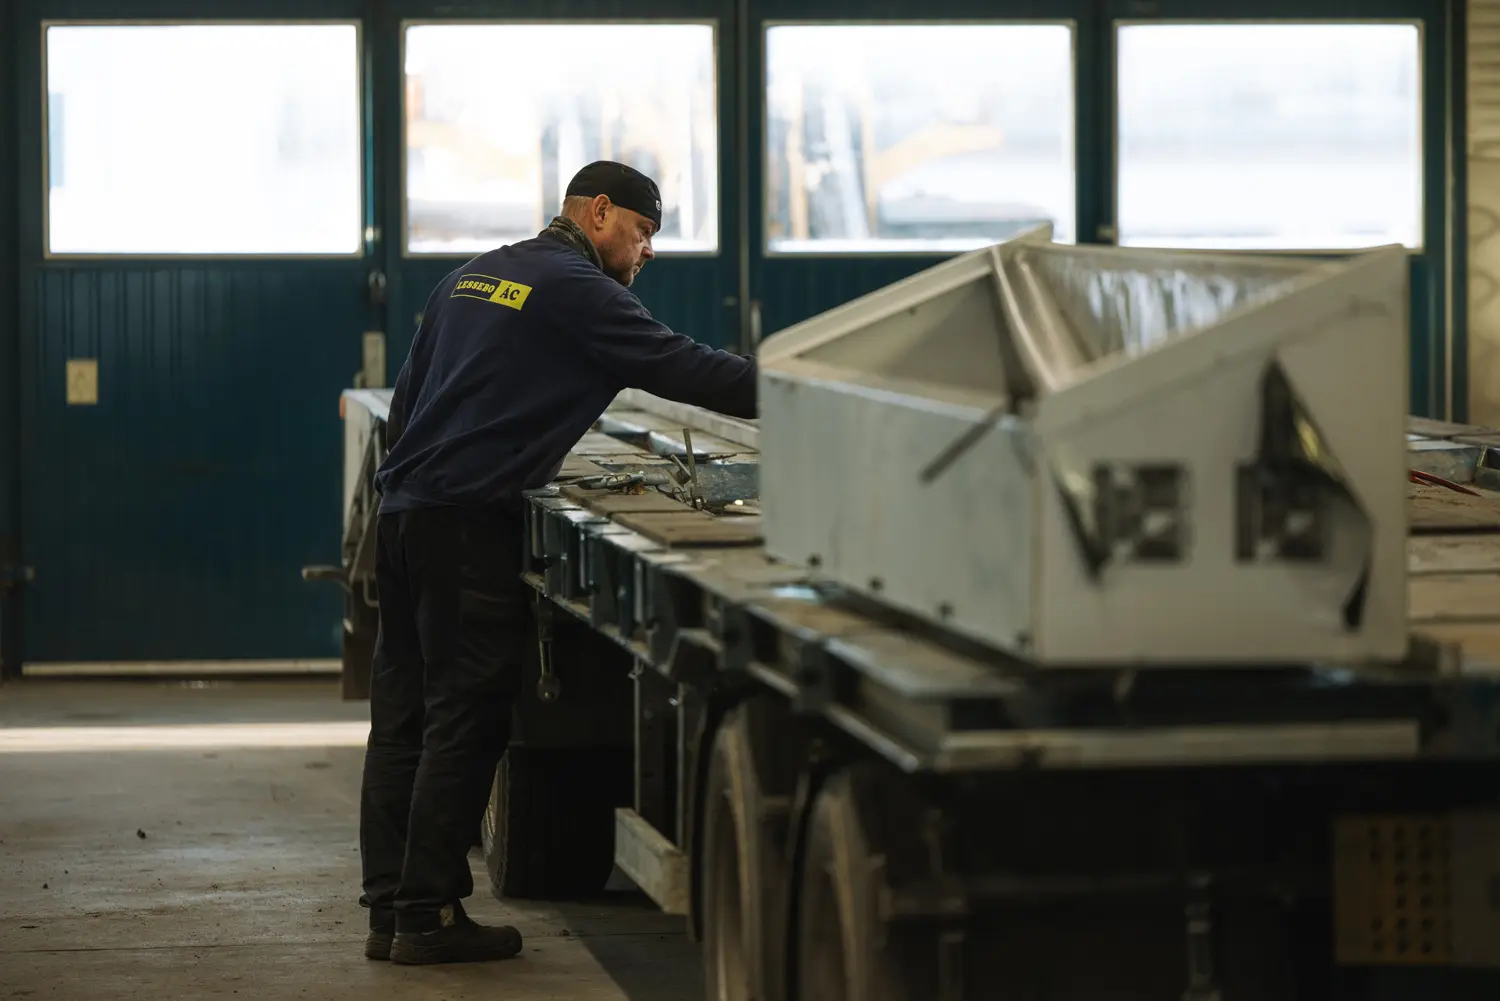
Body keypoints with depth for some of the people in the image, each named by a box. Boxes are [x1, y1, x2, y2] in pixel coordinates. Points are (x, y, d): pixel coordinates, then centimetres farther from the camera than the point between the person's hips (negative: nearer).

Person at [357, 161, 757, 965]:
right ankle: (429, 917, -3)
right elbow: (677, 366, -14)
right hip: (465, 527, -9)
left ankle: (389, 910, 10)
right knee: (464, 723, -4)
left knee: (402, 718, 8)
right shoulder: (575, 290, -7)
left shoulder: (474, 276, 20)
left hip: (403, 512, 9)